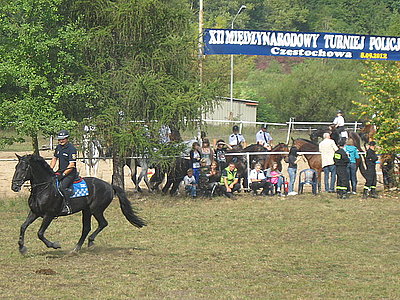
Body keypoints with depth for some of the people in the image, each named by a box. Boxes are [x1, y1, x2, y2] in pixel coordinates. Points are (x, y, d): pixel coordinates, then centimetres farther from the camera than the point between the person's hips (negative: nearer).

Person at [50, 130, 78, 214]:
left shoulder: (71, 149, -13)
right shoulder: (58, 147, 12)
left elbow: (71, 165, -18)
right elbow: (54, 158, 25)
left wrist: (63, 174, -25)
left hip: (70, 173, -9)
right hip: (60, 171, 9)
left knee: (62, 187, -31)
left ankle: (67, 207, -29)